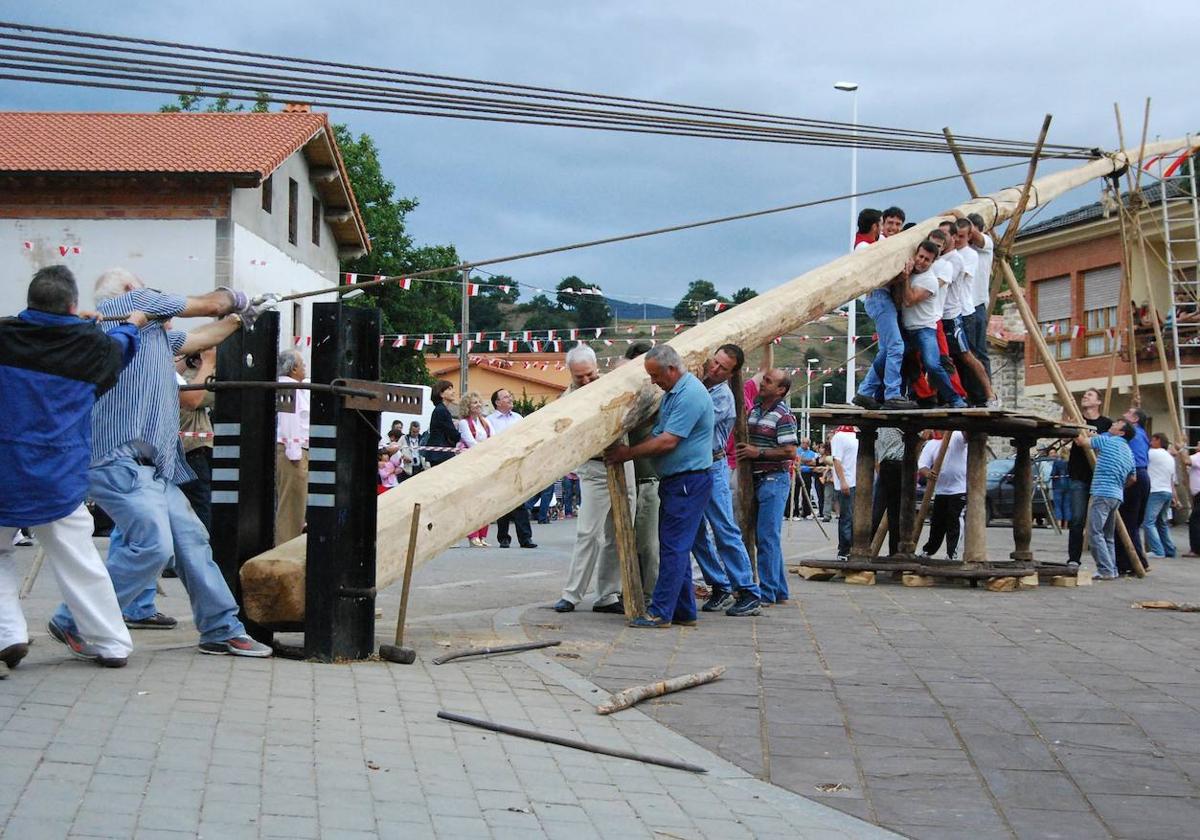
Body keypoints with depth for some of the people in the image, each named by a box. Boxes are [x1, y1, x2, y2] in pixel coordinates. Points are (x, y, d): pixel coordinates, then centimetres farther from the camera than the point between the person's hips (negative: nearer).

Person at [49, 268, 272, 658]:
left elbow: (198, 338, 34)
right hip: (121, 458, -10)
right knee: (152, 545, -18)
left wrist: (239, 318, 41)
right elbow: (207, 304, 6)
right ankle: (74, 622, -7)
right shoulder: (133, 301, 0)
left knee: (191, 538, 9)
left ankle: (222, 630, 15)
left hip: (151, 463, 10)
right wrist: (233, 298, 26)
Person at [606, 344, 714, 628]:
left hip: (689, 482, -10)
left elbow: (667, 442, -20)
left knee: (674, 547, -9)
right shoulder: (670, 394, 16)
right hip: (673, 481, 10)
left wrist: (629, 453, -11)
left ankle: (661, 612, -7)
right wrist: (626, 451, 3)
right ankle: (684, 611, 18)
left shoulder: (690, 395, -18)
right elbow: (657, 434, 16)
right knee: (677, 548, 12)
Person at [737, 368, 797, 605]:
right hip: (756, 479, 9)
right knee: (764, 537, 12)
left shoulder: (783, 416, -12)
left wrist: (758, 452, -17)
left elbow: (790, 452, -19)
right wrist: (744, 450, 11)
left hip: (774, 480, -9)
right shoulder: (755, 409, 14)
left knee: (767, 537, -9)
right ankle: (780, 591, 19)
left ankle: (768, 592, -6)